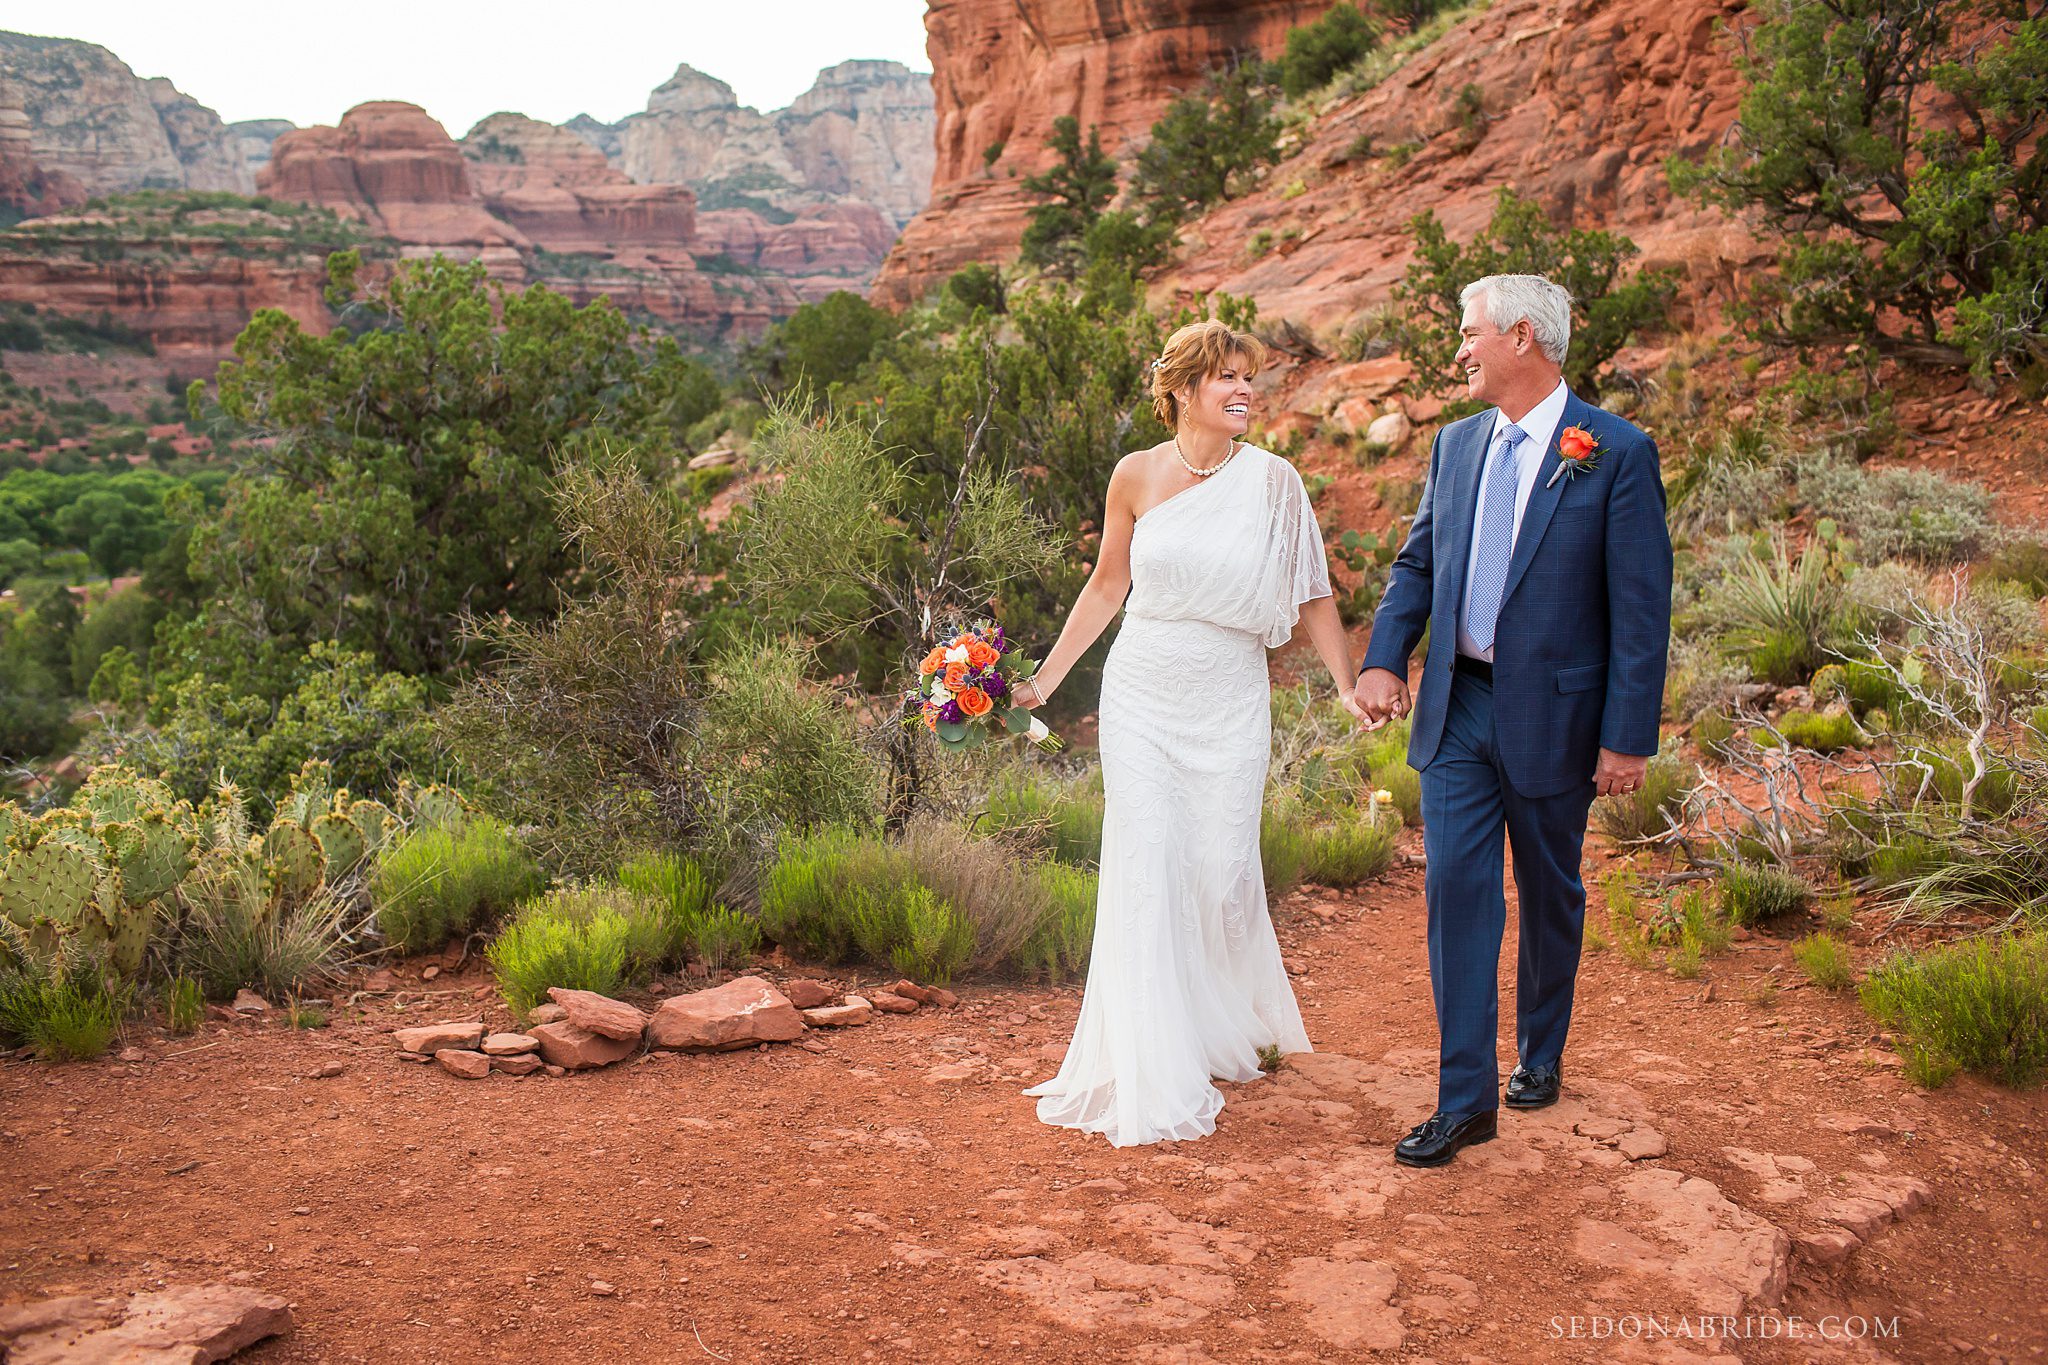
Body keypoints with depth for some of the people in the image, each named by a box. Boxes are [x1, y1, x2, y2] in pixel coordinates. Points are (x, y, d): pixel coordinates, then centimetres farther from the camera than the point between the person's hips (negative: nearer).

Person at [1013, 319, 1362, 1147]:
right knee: (1144, 869, -2)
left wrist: (1348, 688, -5)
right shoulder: (1137, 476, 0)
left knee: (1222, 872, 2)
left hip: (1229, 704, 0)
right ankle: (1152, 1077, 8)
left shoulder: (1272, 480, -3)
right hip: (1142, 696, 0)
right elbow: (1107, 586, 9)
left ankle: (1232, 1028, 33)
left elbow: (1311, 595, 2)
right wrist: (1043, 680, 8)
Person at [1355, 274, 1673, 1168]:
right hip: (1456, 708, 4)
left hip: (1552, 715, -4)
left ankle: (1541, 1053, 37)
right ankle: (1466, 1097, 5)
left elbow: (1642, 607, -11)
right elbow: (1416, 565, 13)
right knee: (1456, 890, -2)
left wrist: (1629, 736, -13)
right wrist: (1383, 658, -3)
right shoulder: (1457, 444, 7)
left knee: (1549, 894, 14)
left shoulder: (1617, 454, -10)